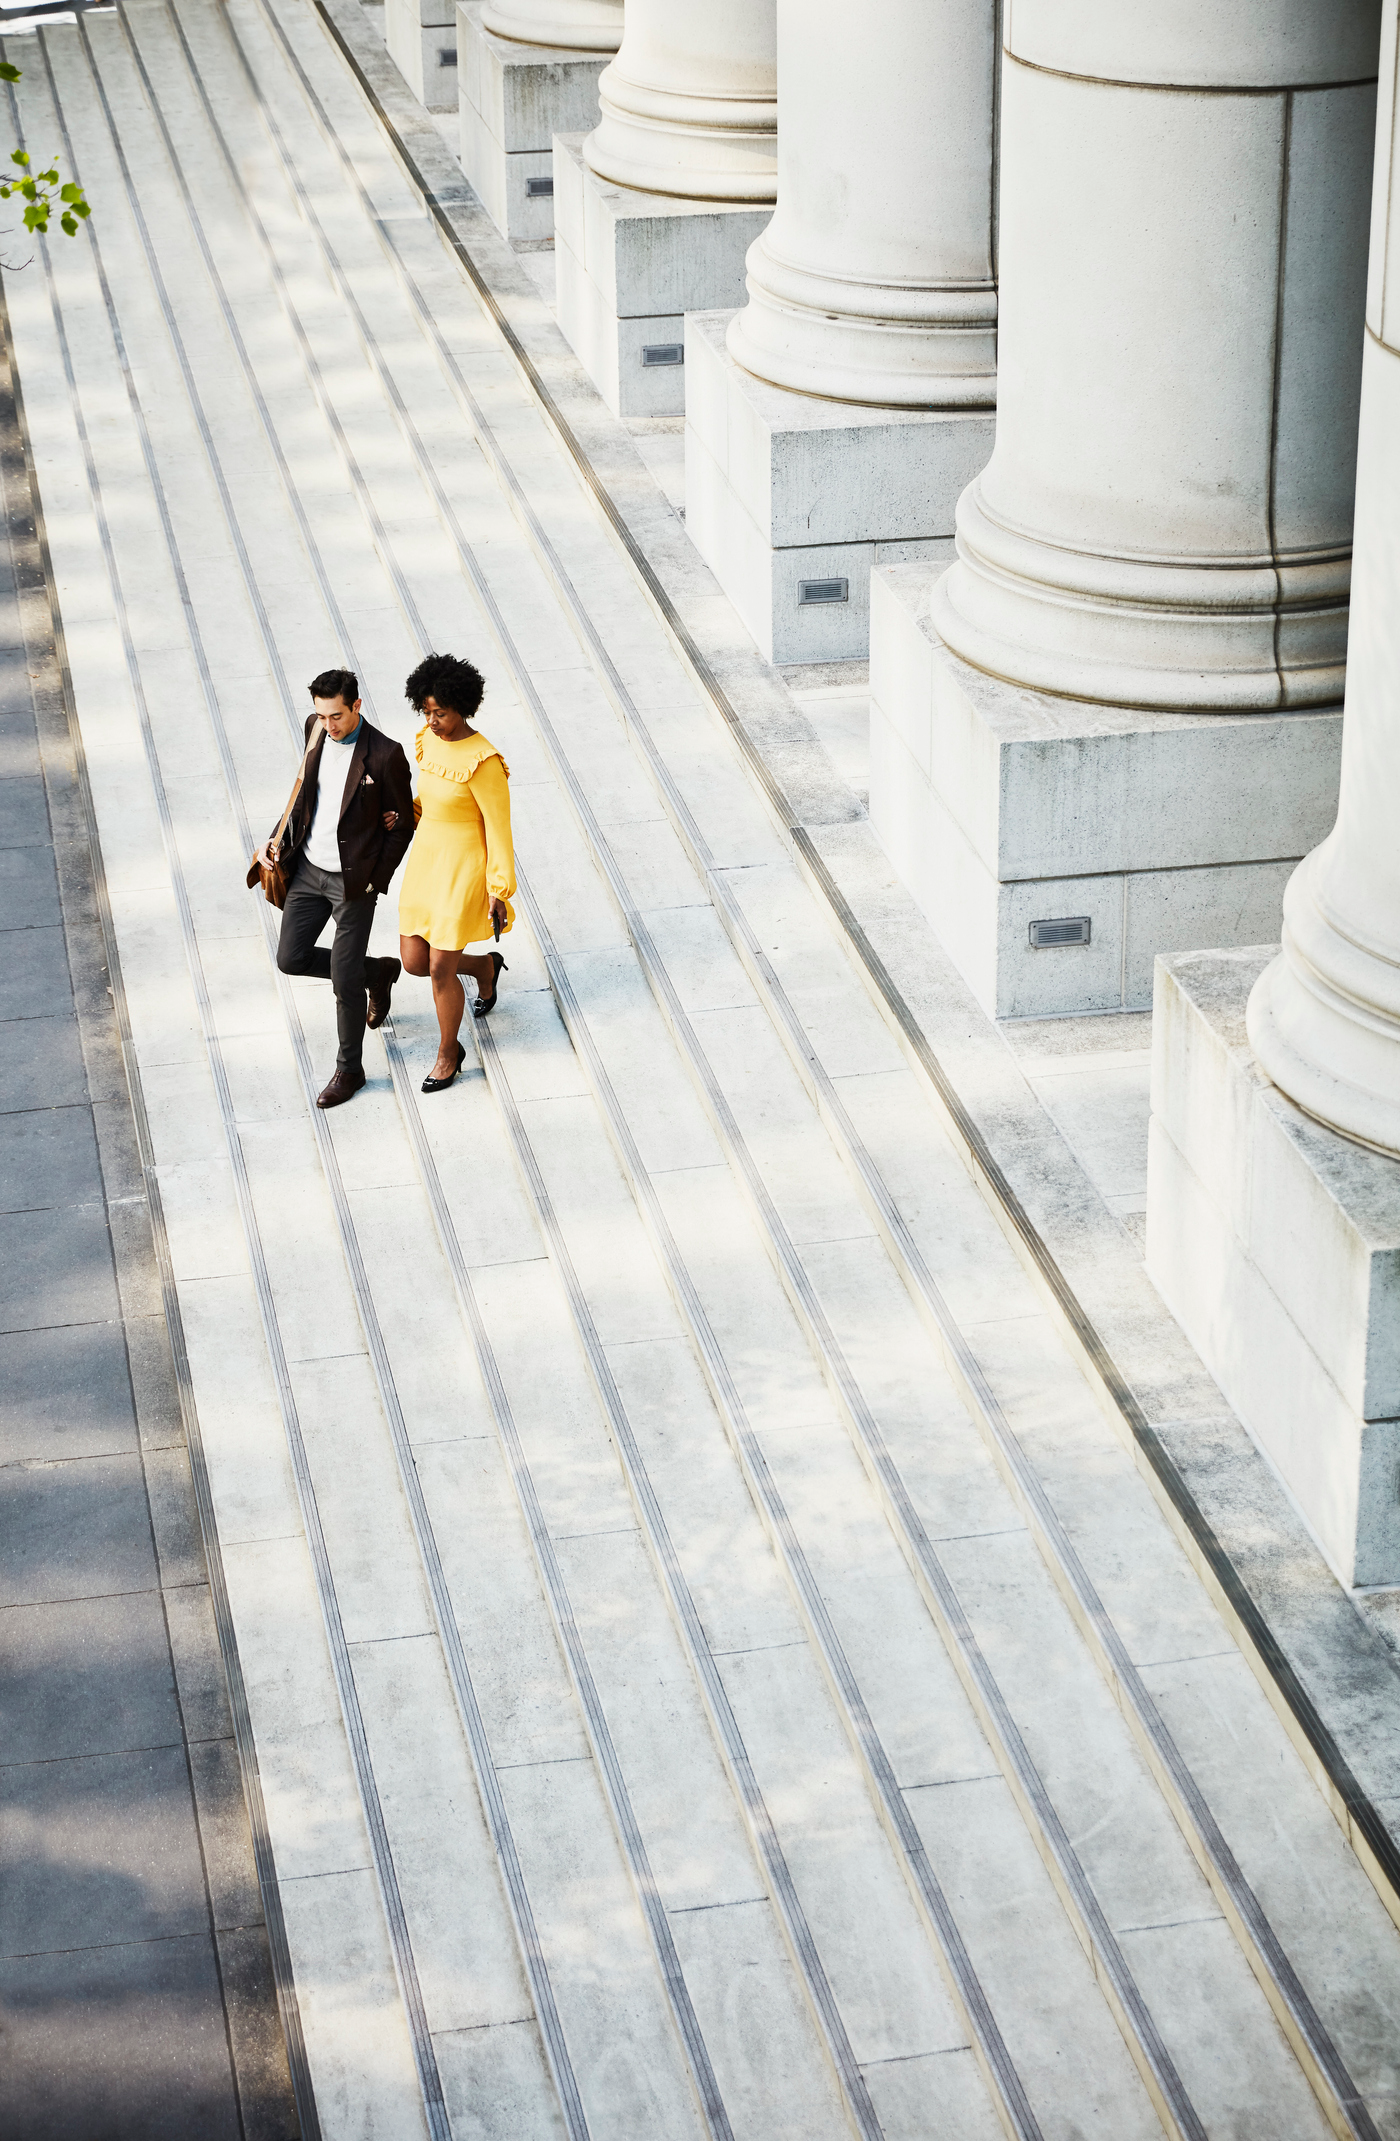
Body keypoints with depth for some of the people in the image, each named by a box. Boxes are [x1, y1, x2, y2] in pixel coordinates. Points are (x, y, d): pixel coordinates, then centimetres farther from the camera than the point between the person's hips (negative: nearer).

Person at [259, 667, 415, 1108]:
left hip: (353, 880, -6)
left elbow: (402, 824, -10)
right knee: (291, 959, 8)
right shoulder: (315, 730, -3)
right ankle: (378, 973, 32)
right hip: (308, 869, 6)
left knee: (344, 981, 1)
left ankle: (349, 1069, 21)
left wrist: (375, 883, -9)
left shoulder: (385, 755, -20)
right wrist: (279, 841, 5)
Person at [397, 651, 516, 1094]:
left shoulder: (483, 762, -24)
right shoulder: (430, 741, 0)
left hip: (464, 870, -8)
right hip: (426, 860, 8)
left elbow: (499, 828, -17)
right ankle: (485, 967, 42)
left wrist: (499, 892, -14)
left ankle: (448, 1052, 23)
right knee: (414, 962, 12)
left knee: (440, 970, -1)